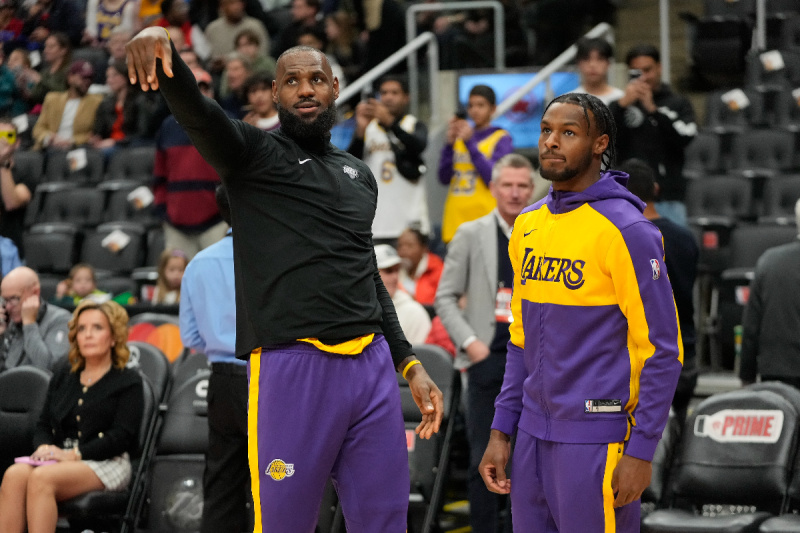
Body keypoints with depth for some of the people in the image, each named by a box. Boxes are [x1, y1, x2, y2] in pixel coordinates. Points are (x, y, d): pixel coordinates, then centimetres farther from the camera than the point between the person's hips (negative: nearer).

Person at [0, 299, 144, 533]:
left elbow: (121, 436, -6)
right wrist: (44, 447, -5)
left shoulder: (128, 381, 7)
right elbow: (43, 424, 20)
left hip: (106, 464, -5)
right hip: (59, 459, 5)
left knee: (41, 477, -35)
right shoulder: (63, 376, 24)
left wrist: (73, 454, -16)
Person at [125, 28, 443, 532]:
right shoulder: (254, 154, 3)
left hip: (373, 365, 5)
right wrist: (161, 43, -39)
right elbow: (195, 107, -17)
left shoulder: (360, 175, 19)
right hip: (294, 366, -5)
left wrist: (410, 364, 20)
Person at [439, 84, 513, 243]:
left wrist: (470, 142, -12)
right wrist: (450, 143, -3)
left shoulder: (502, 138, 3)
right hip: (455, 218, 4)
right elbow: (444, 178, 8)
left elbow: (493, 178, -10)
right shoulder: (459, 137, 15)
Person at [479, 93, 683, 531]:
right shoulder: (528, 225, 11)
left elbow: (663, 350, -12)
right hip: (534, 431, 7)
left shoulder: (625, 230, -11)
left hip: (595, 440, -7)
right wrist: (501, 430, 12)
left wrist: (641, 451, -15)